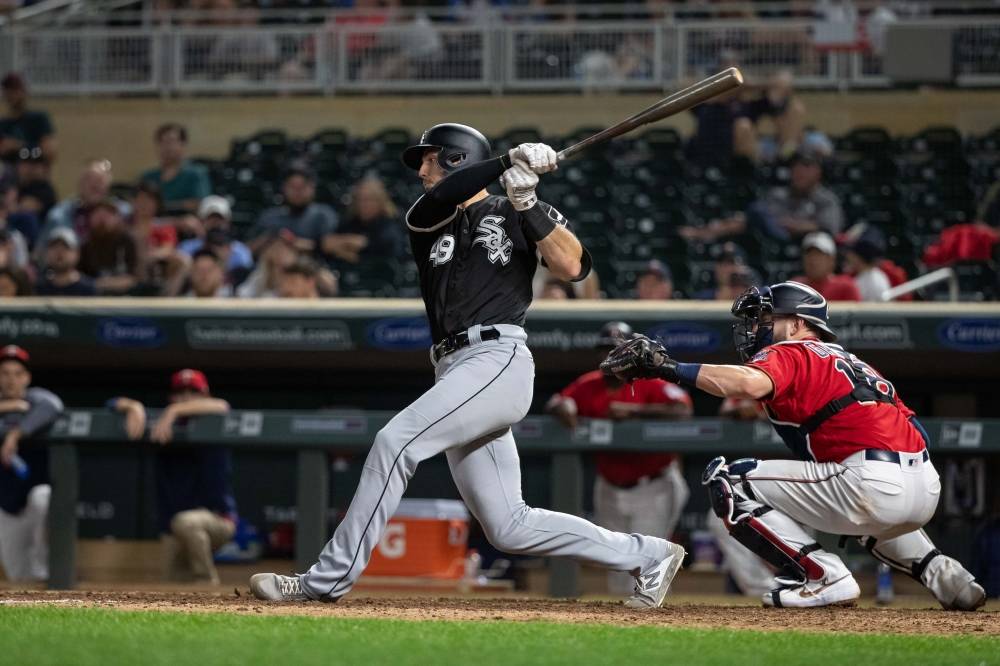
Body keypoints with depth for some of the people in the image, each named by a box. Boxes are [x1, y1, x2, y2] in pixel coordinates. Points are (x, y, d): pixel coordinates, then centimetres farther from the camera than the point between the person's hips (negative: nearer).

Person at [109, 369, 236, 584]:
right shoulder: (163, 428, 2)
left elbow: (220, 406, -32)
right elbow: (115, 404, 1)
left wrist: (175, 411, -37)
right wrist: (135, 408, -23)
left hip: (218, 520, -5)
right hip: (172, 528, 5)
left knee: (185, 521, -37)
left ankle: (208, 581, -18)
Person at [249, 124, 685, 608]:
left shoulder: (522, 216, 9)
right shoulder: (425, 222, 21)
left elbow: (572, 267, -7)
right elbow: (441, 199, -3)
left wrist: (527, 204, -14)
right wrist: (510, 162, -11)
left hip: (498, 358, -7)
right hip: (456, 373, 7)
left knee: (395, 441, -22)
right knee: (508, 527, 3)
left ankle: (329, 578, -20)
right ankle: (646, 555, 14)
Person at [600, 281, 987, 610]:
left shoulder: (788, 353, 6)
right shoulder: (852, 362, 30)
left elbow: (751, 383, -19)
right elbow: (917, 434, 22)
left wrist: (667, 367, -17)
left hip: (873, 485, -8)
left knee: (726, 481, 0)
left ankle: (821, 575, -8)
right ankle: (938, 572, 20)